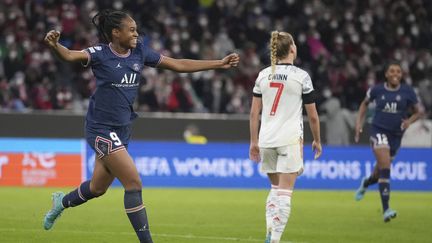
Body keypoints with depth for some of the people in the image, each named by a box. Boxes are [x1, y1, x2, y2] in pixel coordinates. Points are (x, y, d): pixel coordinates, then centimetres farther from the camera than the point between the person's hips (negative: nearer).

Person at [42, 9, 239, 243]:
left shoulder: (140, 52, 3)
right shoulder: (100, 54, -14)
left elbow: (179, 64, 8)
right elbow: (70, 55, -31)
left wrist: (219, 64, 6)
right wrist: (54, 45, -54)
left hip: (122, 129, 7)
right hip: (101, 128, -7)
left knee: (98, 188, 19)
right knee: (134, 183, -13)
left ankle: (62, 202, 47)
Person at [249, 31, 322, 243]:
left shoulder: (263, 75, 6)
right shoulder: (301, 76, -5)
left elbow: (254, 113, 6)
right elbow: (313, 116, 0)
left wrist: (254, 142, 13)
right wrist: (317, 140, 13)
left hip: (267, 139, 4)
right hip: (290, 139, -4)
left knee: (275, 188, 18)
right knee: (284, 192, -4)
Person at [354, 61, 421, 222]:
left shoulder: (407, 92, -2)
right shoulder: (377, 90, -2)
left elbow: (417, 112, 9)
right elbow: (365, 103, 16)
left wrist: (409, 121, -11)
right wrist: (359, 123, 7)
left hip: (396, 135, 3)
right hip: (379, 130, -3)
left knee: (380, 172, 17)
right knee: (385, 167, -21)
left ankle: (366, 183, 56)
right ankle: (386, 210, -22)